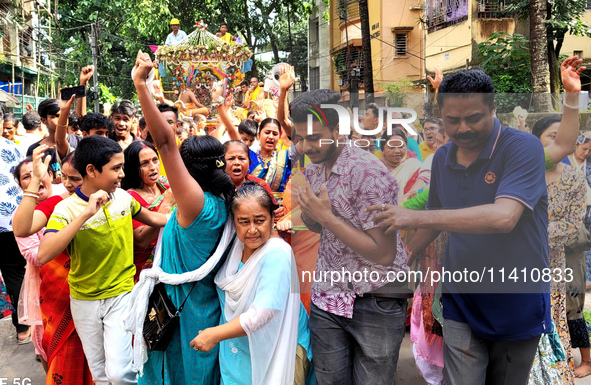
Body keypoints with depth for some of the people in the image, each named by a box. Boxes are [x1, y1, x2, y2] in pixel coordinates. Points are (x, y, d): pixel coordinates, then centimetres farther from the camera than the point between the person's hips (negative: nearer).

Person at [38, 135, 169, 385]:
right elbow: (43, 255, -31)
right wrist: (85, 214, -35)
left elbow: (152, 218, 14)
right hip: (84, 300, 0)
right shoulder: (67, 209, -16)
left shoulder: (123, 197, -6)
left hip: (121, 294, 1)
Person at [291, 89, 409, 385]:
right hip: (326, 296, 7)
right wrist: (307, 213, -5)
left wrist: (326, 216, -24)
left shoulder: (368, 172, -21)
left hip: (376, 302, -6)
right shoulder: (312, 170, 5)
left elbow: (384, 253, -23)